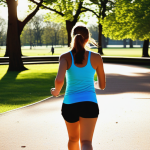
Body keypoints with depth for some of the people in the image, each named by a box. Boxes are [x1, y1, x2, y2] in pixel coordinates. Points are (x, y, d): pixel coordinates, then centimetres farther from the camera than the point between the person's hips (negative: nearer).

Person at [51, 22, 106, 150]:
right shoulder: (96, 58, 0)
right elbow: (102, 85, 10)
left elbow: (59, 80, -21)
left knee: (73, 138, 26)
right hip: (89, 104, -2)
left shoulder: (65, 57, -4)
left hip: (69, 104, 2)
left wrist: (56, 91, 2)